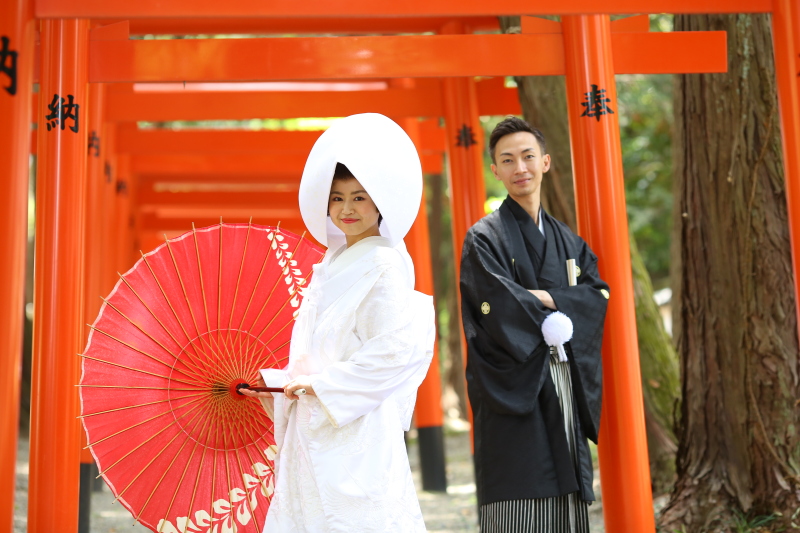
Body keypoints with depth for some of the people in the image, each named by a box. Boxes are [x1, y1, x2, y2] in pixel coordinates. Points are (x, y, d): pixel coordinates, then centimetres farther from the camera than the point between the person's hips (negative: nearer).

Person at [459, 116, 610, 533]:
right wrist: (560, 310, -4)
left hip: (565, 388, 6)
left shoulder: (568, 241, 18)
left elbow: (598, 295, 4)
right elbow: (501, 309, -14)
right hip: (514, 391, -5)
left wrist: (541, 297, -10)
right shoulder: (484, 238, -1)